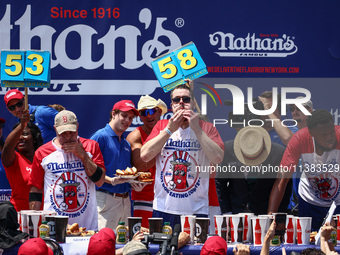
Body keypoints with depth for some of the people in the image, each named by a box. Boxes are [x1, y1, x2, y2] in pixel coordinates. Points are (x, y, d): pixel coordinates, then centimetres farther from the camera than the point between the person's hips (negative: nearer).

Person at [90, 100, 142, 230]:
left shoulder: (126, 144, 19)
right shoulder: (100, 137, -5)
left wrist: (134, 183, 4)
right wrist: (110, 180, -22)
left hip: (125, 199, 8)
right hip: (106, 198, -8)